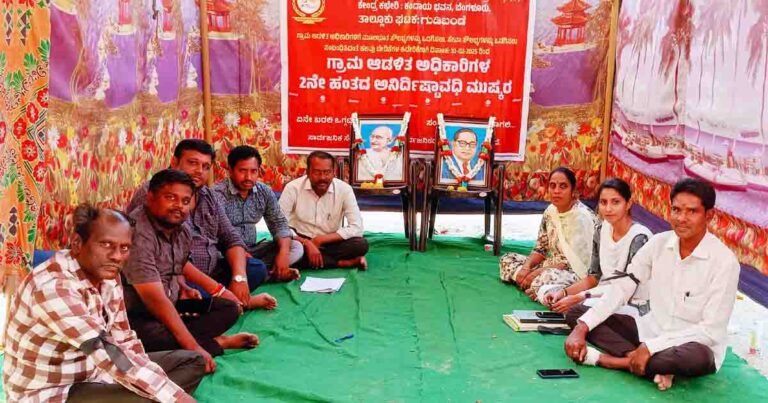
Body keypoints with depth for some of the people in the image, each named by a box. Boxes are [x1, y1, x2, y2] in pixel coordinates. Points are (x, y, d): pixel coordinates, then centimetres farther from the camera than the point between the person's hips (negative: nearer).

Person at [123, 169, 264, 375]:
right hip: (135, 316, -8)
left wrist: (183, 287, 7)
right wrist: (193, 347, -31)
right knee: (157, 337, -37)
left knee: (229, 308, 2)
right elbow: (156, 299, -30)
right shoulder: (138, 234, -26)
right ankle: (218, 342, -13)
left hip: (171, 307, 8)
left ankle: (177, 341, -16)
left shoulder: (181, 230, 1)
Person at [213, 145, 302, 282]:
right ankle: (273, 273, -13)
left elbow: (279, 224, 2)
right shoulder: (218, 194, -17)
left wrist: (283, 253, -17)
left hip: (252, 250, 6)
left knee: (296, 248, -9)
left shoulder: (265, 192, 2)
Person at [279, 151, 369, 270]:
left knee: (361, 244, -26)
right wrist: (306, 243, -30)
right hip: (301, 241, 0)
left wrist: (320, 240, -21)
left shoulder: (344, 190, -12)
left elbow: (357, 228, -16)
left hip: (330, 243, 0)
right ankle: (343, 263, -22)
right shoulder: (293, 188, -14)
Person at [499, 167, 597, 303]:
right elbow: (540, 249, 10)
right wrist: (526, 266, -11)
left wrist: (538, 273, -21)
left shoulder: (582, 216, -19)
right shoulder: (550, 211, 4)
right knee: (507, 260, 7)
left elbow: (575, 261, -21)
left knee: (546, 278, -40)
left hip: (578, 273, -9)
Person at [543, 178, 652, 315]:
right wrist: (563, 292, -10)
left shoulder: (640, 237, -17)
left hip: (634, 306, -7)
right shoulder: (601, 231, 3)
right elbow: (593, 278, 8)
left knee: (579, 308, -33)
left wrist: (578, 298, -24)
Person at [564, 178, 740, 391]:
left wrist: (651, 347, -26)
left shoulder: (724, 262, -18)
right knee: (576, 314, -7)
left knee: (697, 358, -42)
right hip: (651, 330, 6)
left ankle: (605, 359, -26)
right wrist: (582, 327, -17)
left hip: (692, 345, -5)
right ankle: (656, 367, -21)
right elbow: (621, 287, -4)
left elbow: (711, 330, -20)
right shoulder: (658, 243, -4)